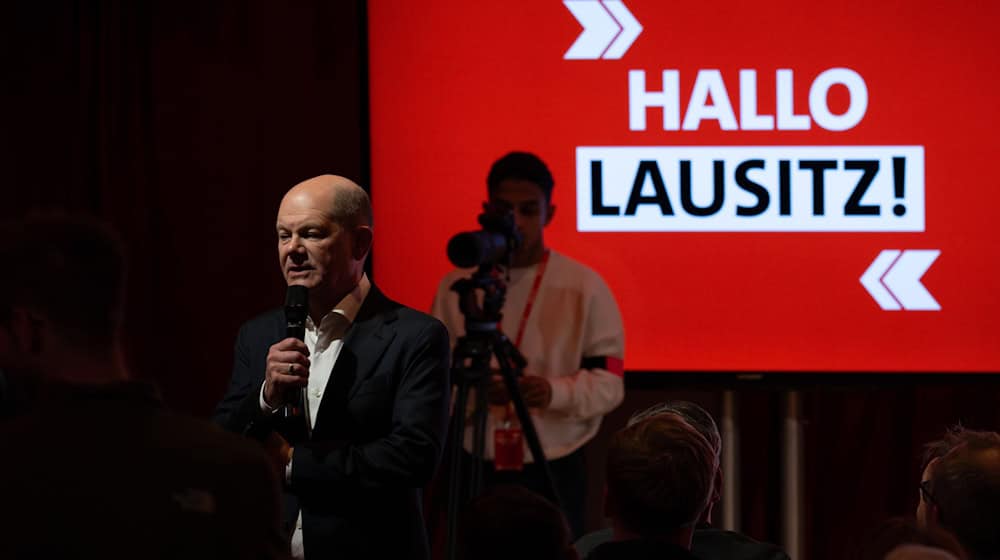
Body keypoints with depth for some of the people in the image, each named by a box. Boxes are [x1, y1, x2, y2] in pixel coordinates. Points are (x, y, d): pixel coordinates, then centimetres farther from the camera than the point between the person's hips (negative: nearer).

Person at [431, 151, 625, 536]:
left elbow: (609, 384, -3)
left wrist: (555, 392, -23)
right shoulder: (455, 286, 4)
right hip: (475, 471, 2)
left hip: (555, 474, -1)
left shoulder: (585, 287, -2)